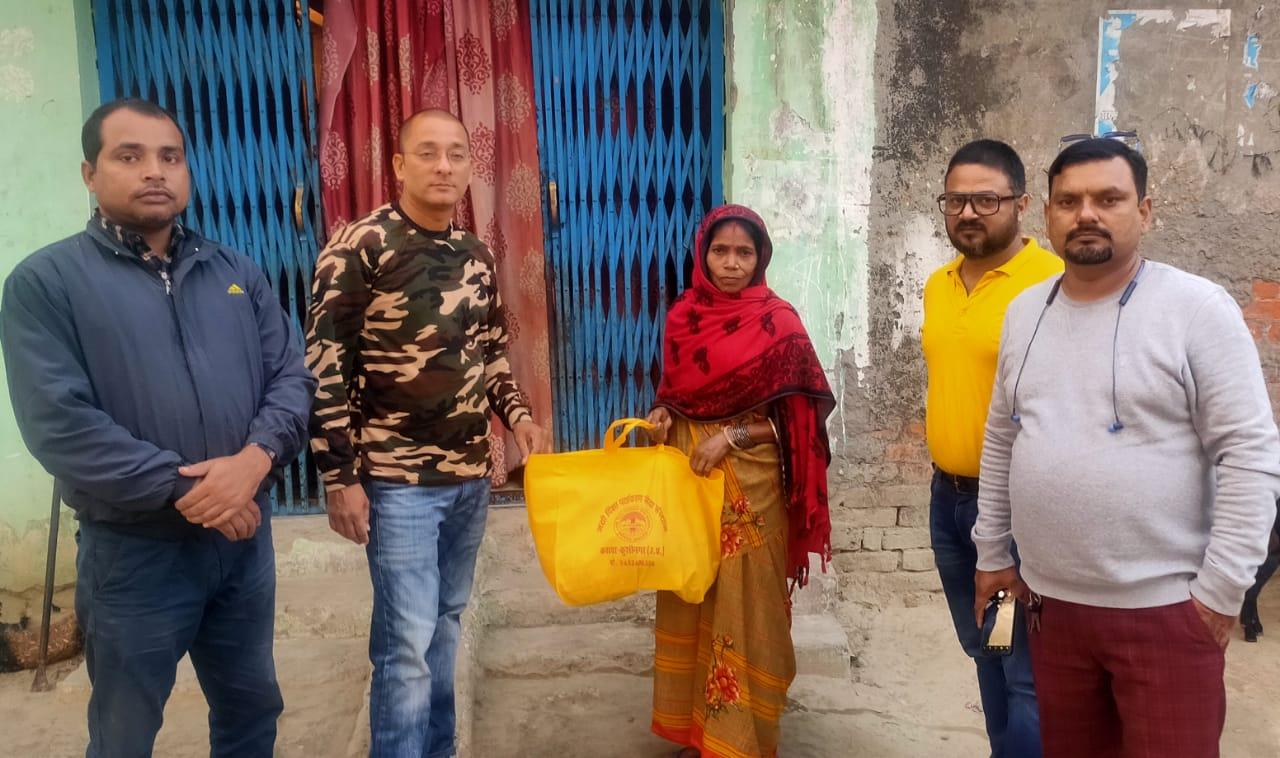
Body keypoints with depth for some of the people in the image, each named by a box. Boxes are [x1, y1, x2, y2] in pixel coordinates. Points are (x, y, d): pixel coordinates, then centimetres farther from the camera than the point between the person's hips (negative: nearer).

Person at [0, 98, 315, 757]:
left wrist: (254, 459, -18)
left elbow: (293, 376, 1)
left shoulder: (235, 274, 7)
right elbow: (60, 426, -17)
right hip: (134, 553, -3)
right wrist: (184, 489, -19)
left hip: (246, 538, 4)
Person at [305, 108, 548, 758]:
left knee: (446, 622, 17)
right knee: (408, 641, -3)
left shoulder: (478, 255, 8)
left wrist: (516, 414, 1)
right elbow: (323, 368, -11)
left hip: (470, 474, 6)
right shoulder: (359, 246, -10)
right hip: (397, 480, -6)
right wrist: (340, 477, -13)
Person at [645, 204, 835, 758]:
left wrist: (732, 436, -16)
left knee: (743, 604, 3)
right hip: (687, 477, 5)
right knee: (690, 600, 12)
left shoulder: (778, 322, -8)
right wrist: (662, 414, -4)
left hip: (750, 480, -4)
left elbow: (799, 413, -6)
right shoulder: (682, 315, 5)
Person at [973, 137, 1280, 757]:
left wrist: (1221, 589, -14)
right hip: (1051, 602, 5)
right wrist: (992, 552, 12)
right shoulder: (1025, 311, 6)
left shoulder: (1197, 308, -10)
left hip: (1164, 608, -5)